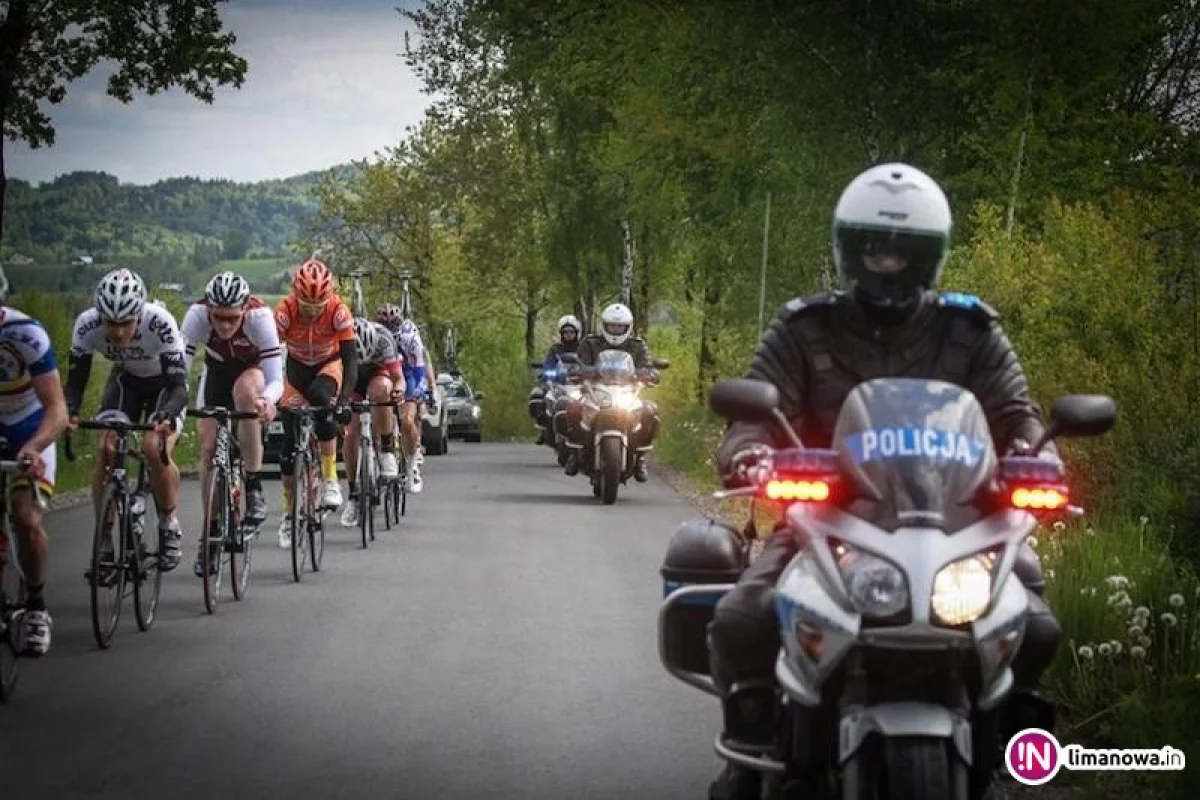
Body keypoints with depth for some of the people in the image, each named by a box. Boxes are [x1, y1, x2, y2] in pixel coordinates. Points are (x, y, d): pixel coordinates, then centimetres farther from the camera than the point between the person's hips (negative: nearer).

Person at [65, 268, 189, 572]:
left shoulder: (160, 323, -37)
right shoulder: (87, 325, -29)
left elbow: (179, 385, -37)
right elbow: (75, 380, -21)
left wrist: (167, 416, -57)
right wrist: (68, 411, -42)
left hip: (164, 383, -3)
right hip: (125, 379, 3)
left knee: (155, 448, -26)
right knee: (106, 449, -18)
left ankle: (169, 526, -2)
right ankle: (104, 542, -8)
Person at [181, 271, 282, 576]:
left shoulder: (260, 317, -36)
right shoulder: (197, 315, -32)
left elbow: (276, 380, -36)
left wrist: (267, 400, -58)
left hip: (253, 369, -2)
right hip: (217, 370, 2)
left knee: (245, 389, -36)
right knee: (208, 446, -10)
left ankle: (254, 488, -27)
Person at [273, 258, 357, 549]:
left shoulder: (338, 311, -30)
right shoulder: (285, 311, -28)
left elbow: (351, 358, -31)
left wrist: (344, 396, -45)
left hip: (329, 365, -1)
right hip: (297, 367, 1)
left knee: (321, 397, -35)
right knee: (290, 438, -7)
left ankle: (330, 478, -24)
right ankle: (289, 513, 7)